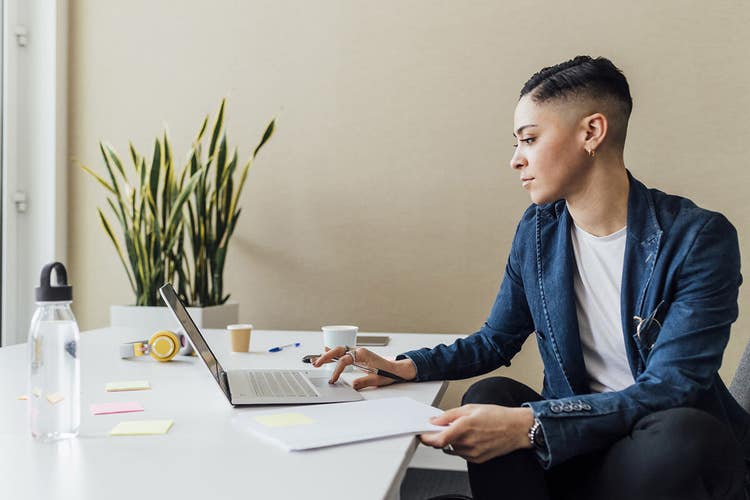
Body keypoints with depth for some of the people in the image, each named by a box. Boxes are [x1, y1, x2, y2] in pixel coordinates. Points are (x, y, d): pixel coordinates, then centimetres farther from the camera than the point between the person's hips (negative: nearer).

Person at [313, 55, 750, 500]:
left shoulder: (699, 238, -15)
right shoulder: (537, 231, 1)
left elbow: (669, 390, -23)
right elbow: (496, 341, 12)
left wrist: (530, 425, -36)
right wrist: (407, 366, -7)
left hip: (683, 448, -2)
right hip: (578, 445, 3)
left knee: (676, 432, -35)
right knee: (490, 396, -24)